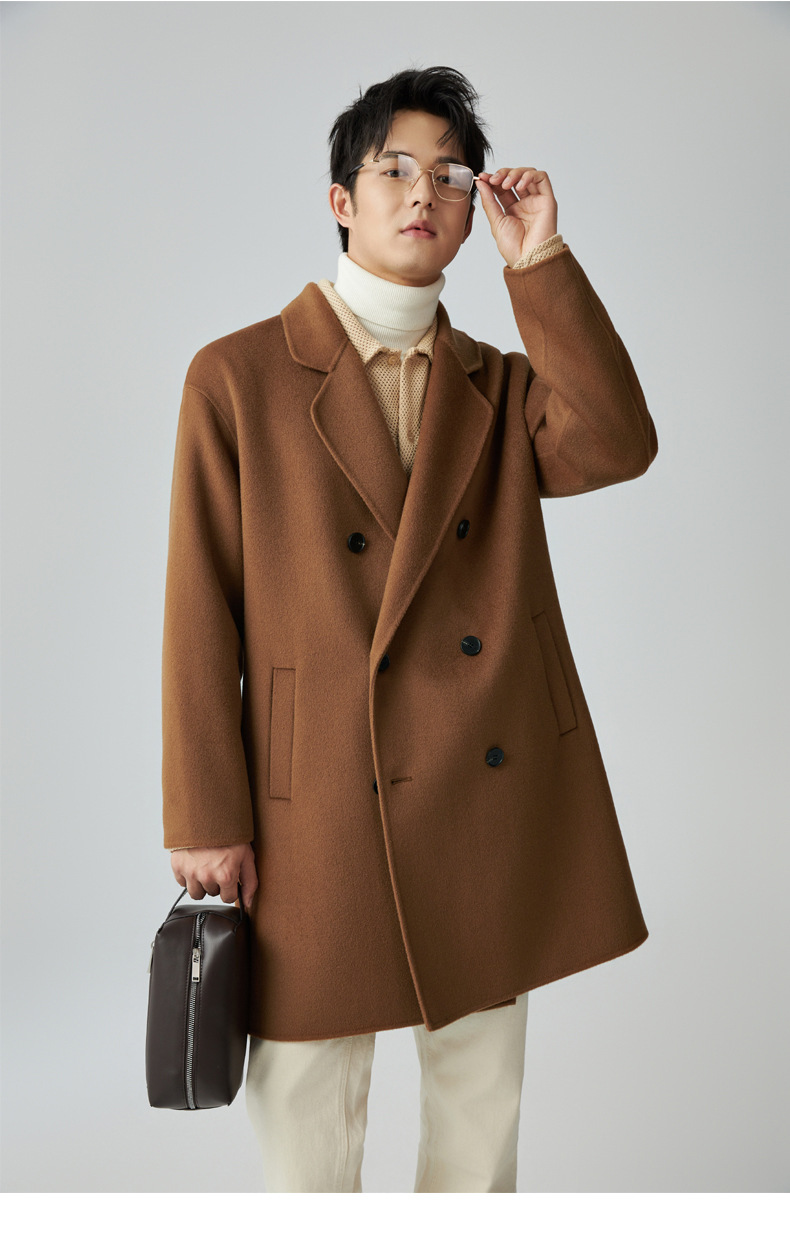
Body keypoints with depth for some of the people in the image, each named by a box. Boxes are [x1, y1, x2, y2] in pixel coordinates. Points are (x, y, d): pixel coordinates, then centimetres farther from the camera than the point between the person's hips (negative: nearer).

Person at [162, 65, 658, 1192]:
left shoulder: (502, 387, 12)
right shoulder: (238, 376, 0)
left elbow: (621, 446, -10)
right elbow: (200, 612, -3)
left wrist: (538, 265, -10)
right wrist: (205, 819, -6)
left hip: (495, 795, 4)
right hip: (321, 813, -3)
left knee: (482, 1107, 17)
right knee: (305, 1116, 9)